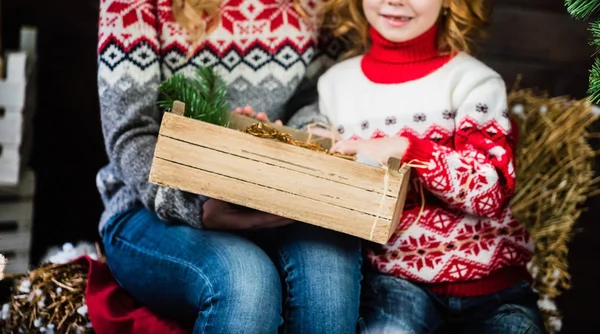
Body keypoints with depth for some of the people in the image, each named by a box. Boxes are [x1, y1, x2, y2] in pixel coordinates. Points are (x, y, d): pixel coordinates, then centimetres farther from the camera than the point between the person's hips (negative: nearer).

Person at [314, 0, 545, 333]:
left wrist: (406, 149, -26)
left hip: (489, 275, 0)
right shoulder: (335, 82, 6)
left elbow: (492, 190, -15)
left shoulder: (472, 79, -6)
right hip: (395, 273, 1)